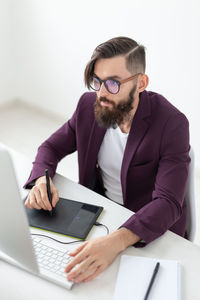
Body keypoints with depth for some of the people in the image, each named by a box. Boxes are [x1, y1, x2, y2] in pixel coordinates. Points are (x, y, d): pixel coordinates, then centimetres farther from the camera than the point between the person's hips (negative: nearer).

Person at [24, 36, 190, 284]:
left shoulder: (172, 124, -23)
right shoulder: (89, 105, -8)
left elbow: (168, 203, -29)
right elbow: (52, 147, 5)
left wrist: (117, 240, -46)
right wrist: (41, 179, -20)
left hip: (152, 231, -4)